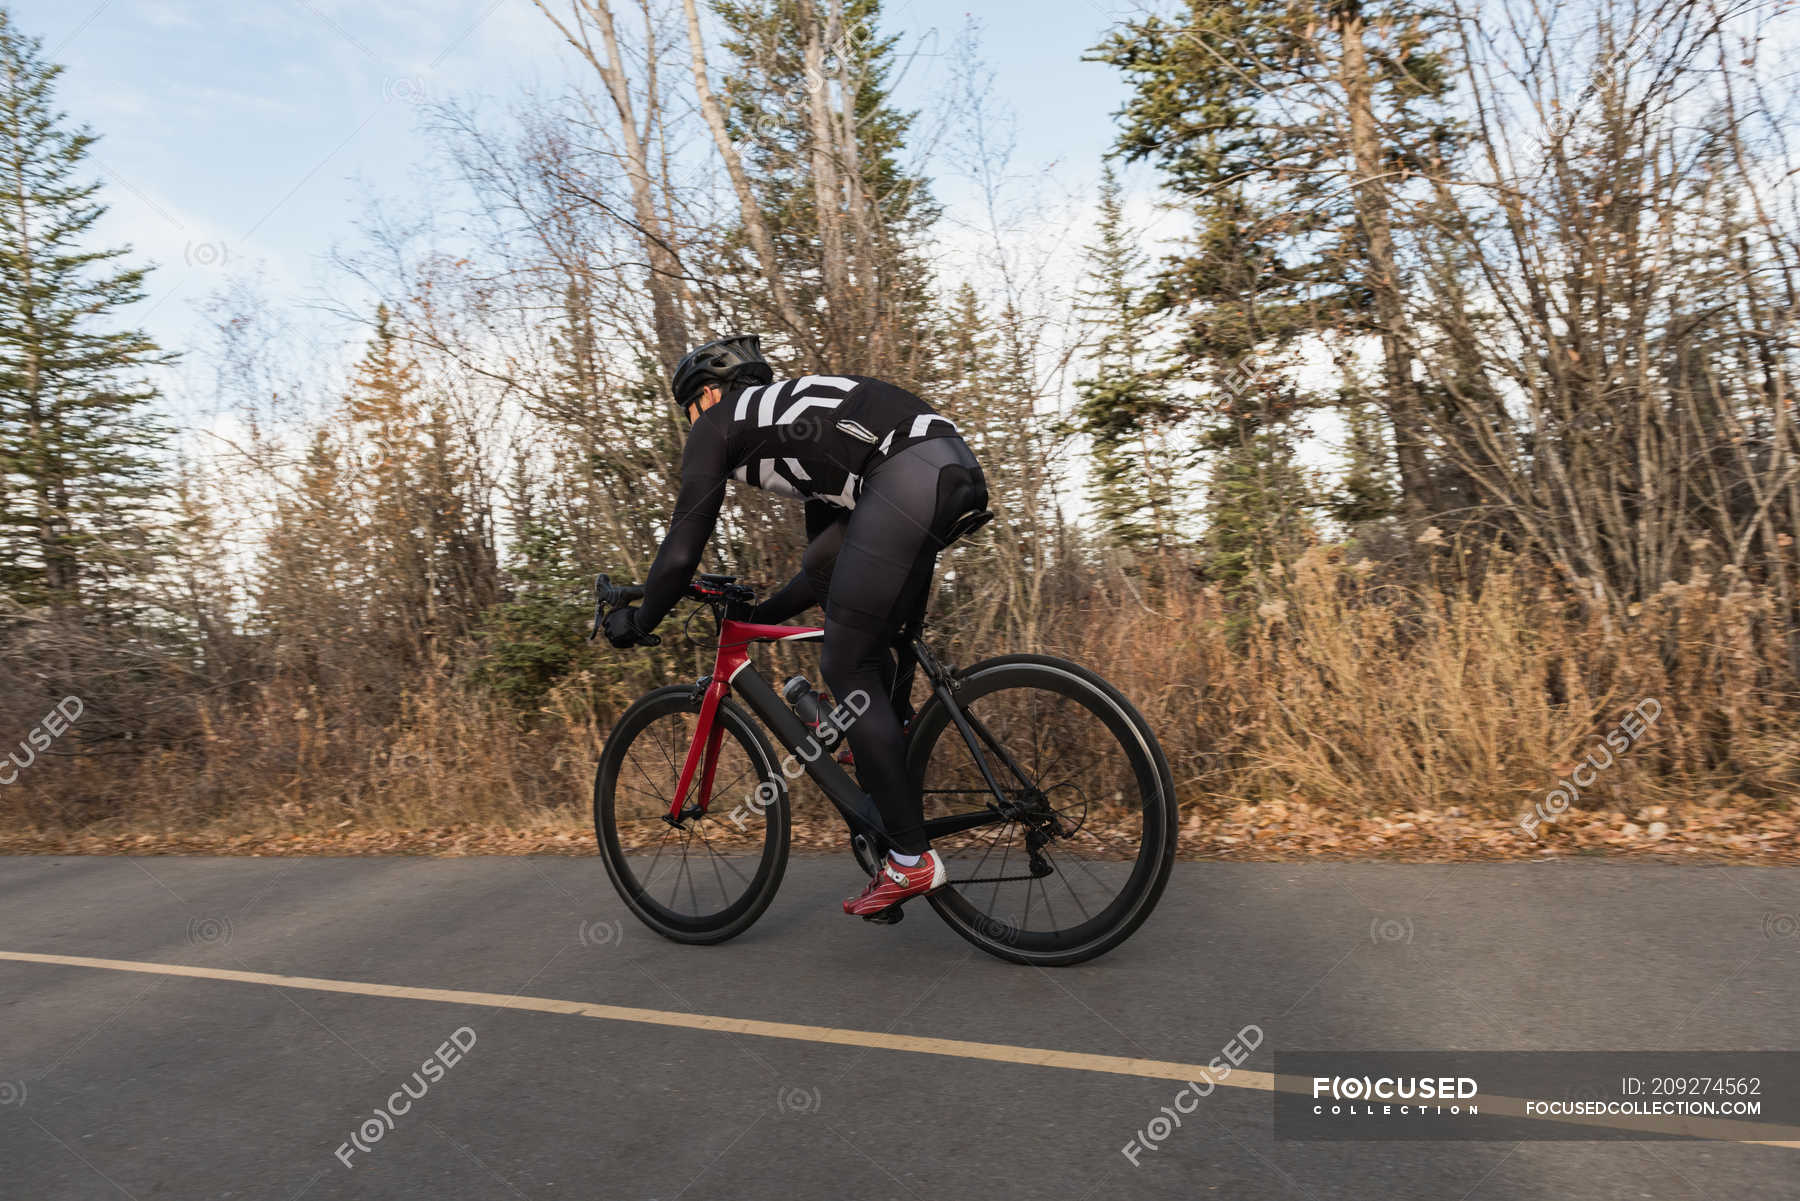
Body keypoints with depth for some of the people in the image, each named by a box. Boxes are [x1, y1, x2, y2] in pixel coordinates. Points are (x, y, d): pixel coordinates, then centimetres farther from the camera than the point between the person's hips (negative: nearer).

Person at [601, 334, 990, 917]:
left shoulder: (718, 423, 17)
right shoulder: (797, 420, 38)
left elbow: (682, 551, 12)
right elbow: (823, 573, 39)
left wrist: (637, 620, 28)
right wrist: (755, 617, 46)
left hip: (906, 477, -9)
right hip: (960, 470, 9)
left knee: (846, 667, -1)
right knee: (822, 567, 26)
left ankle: (910, 858, 4)